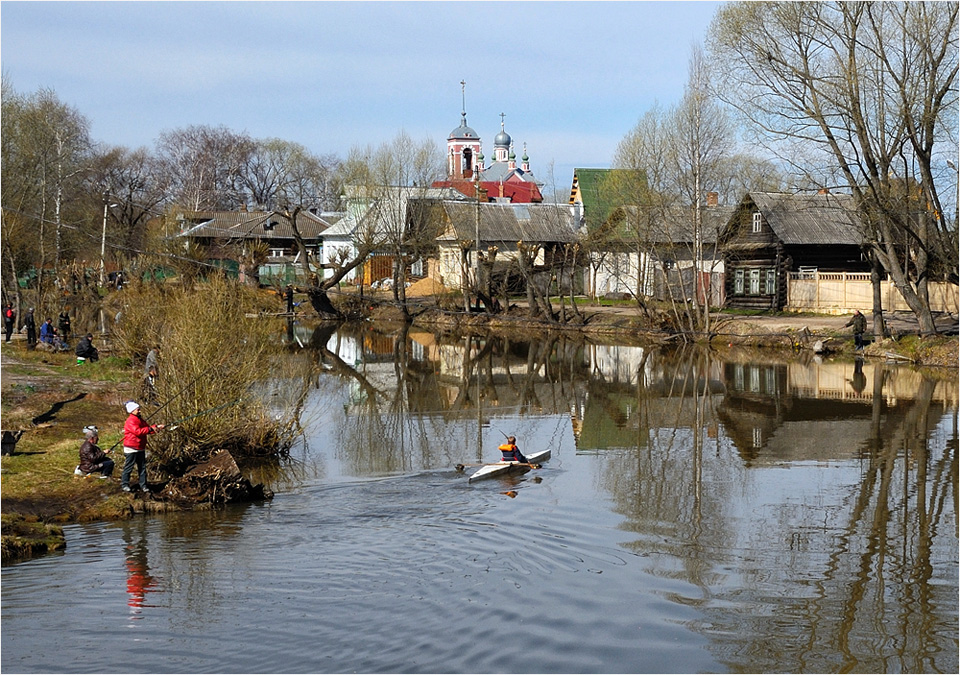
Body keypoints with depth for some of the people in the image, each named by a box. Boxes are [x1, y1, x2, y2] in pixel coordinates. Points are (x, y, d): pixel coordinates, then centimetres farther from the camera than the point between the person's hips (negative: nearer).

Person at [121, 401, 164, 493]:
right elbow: (138, 431, -27)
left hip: (141, 449, 9)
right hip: (131, 449, -9)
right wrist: (150, 429, -25)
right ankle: (124, 485, 10)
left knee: (142, 467, 8)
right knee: (128, 467, 0)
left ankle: (143, 486, 13)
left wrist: (156, 427, -2)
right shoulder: (130, 421, -17)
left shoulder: (140, 419, 13)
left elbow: (147, 428, 14)